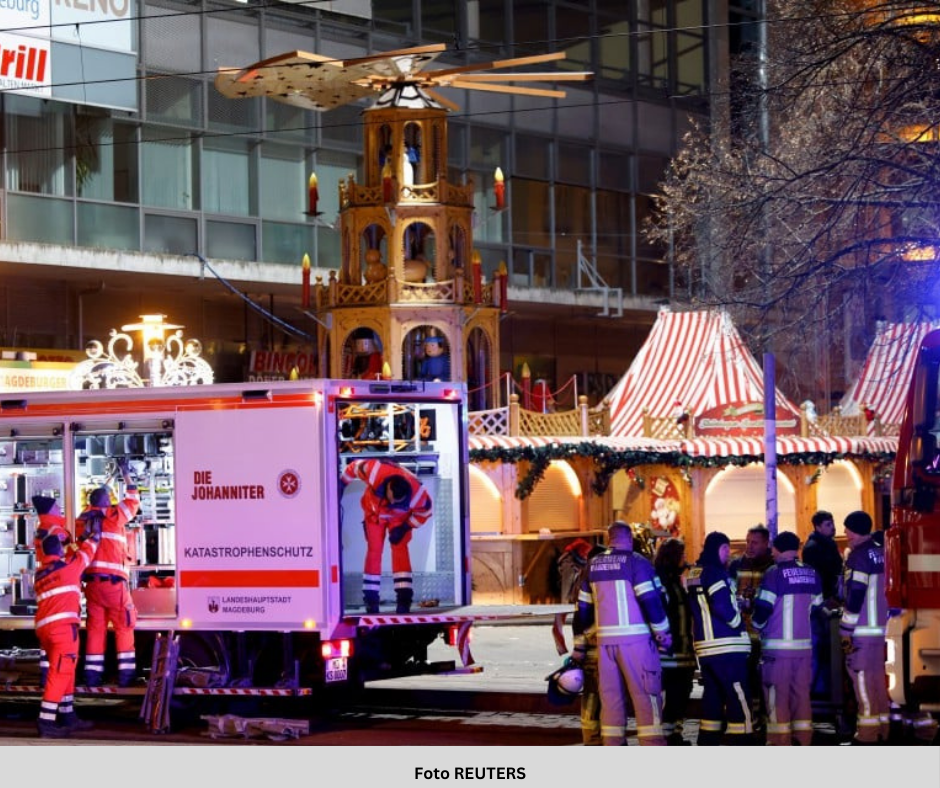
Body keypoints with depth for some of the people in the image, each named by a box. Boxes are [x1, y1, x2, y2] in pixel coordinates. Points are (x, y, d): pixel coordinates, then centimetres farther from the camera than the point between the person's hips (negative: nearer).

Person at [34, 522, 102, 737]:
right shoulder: (69, 566, 3)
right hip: (63, 625, -8)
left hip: (43, 627, 8)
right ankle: (46, 722, -19)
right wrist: (93, 536, 38)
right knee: (61, 672, -11)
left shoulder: (40, 574, 20)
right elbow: (86, 553, 19)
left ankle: (67, 716, 22)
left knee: (64, 671, 18)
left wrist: (80, 542, 42)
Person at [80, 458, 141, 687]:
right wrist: (125, 473, 23)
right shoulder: (114, 516, -2)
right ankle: (125, 672, 0)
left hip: (92, 581, 5)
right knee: (123, 627, 3)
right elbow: (133, 500, 12)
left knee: (95, 627, 7)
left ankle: (93, 674, 4)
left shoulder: (84, 519, 8)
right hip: (113, 581, -5)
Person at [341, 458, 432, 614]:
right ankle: (371, 598, 5)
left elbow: (424, 512, -15)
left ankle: (404, 598, -16)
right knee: (374, 550, -3)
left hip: (399, 517, -1)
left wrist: (405, 528, -20)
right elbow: (355, 467, -20)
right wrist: (342, 483, -6)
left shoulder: (418, 494, -37)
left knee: (399, 549, -14)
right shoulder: (375, 471, -42)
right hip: (374, 512, 1)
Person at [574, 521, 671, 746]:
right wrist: (663, 633, -4)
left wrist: (584, 632, 29)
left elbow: (583, 606, 17)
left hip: (605, 640, 6)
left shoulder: (593, 565, 12)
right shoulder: (636, 562, -7)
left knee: (610, 694, 10)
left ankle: (612, 746, 9)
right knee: (645, 694, -4)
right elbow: (651, 600, -13)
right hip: (635, 638, -6)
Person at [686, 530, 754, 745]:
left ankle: (706, 748, 15)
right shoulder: (714, 572, -13)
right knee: (740, 698, -8)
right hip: (726, 645, -9)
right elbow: (722, 606, -22)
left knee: (713, 695, 14)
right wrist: (738, 623, -5)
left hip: (704, 646, 9)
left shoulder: (692, 574, 15)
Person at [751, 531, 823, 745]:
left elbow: (763, 608, -12)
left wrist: (756, 624, 7)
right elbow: (815, 606, 12)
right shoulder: (811, 574, 6)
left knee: (777, 694, 0)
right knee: (801, 693, 11)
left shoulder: (774, 573, -10)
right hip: (804, 644, 5)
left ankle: (781, 742, -1)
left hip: (777, 645, -5)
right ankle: (804, 740, 12)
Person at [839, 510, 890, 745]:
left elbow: (855, 595, -17)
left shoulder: (859, 555, -12)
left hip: (862, 629, -9)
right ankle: (882, 728, 17)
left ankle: (868, 731, -8)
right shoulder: (879, 551, 14)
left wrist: (846, 630, -15)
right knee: (877, 675, 13)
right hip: (879, 626, 9)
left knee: (862, 675, -6)